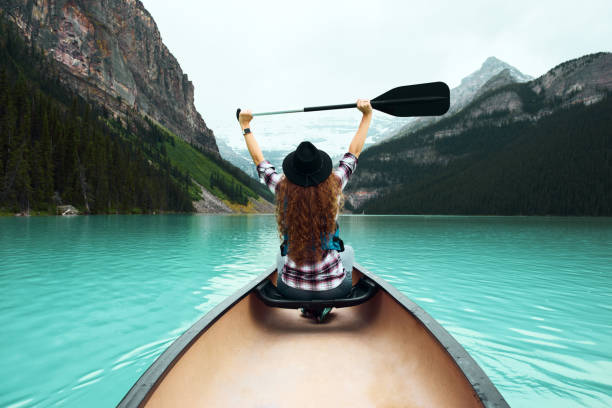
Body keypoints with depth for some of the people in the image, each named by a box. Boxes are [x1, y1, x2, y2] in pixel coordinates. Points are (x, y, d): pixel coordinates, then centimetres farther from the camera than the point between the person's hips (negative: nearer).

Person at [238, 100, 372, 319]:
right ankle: (323, 308, 38)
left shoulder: (282, 190, -16)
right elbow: (354, 151, -2)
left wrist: (245, 126, 14)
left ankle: (306, 308, 40)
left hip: (292, 289, 1)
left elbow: (259, 159, 2)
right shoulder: (334, 188, -18)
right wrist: (367, 115, 8)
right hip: (333, 288, -1)